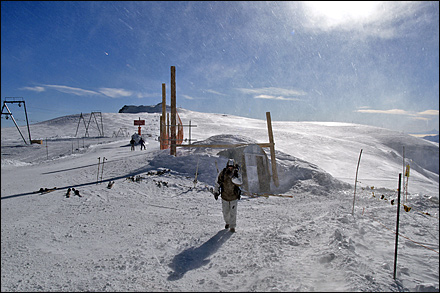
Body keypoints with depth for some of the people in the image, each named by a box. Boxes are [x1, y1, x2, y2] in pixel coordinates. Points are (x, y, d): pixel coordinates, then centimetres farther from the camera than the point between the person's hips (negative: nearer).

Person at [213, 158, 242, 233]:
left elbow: (239, 182, -36)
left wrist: (232, 176, -44)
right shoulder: (222, 173, -14)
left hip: (234, 197, -2)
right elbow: (217, 183, -1)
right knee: (225, 212, 15)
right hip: (224, 197, 2)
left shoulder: (237, 174, -16)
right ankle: (228, 222, 42)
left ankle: (232, 226, 15)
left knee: (233, 213, -3)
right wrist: (215, 192, 1)